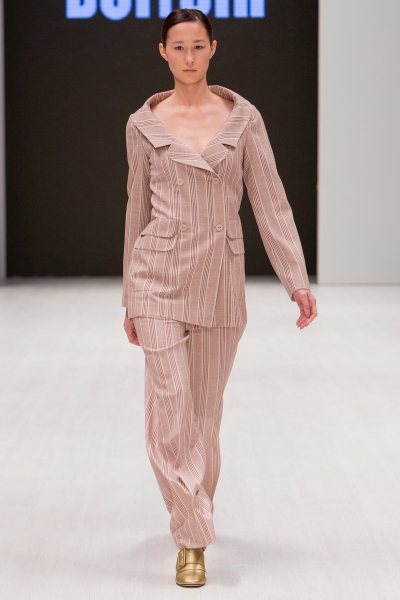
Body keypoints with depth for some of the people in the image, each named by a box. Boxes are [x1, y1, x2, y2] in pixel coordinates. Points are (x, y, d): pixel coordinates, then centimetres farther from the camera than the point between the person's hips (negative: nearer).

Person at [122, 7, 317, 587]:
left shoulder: (243, 118, 3)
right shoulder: (144, 124, 3)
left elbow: (271, 201, 1)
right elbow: (138, 209, 9)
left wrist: (297, 279, -7)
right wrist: (130, 299, 11)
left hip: (221, 279, 1)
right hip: (160, 276, -1)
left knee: (206, 413, 10)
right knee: (171, 412, -10)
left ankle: (192, 516, 30)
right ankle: (193, 539, -1)